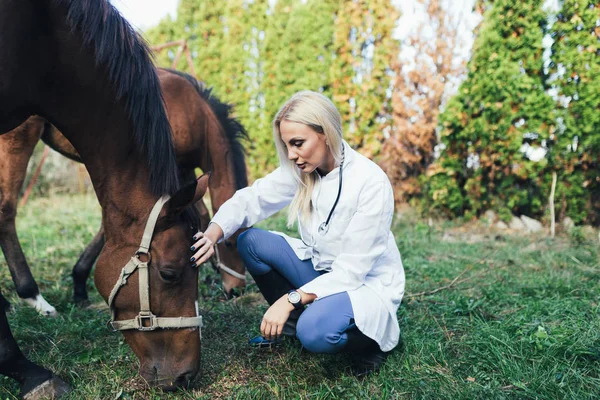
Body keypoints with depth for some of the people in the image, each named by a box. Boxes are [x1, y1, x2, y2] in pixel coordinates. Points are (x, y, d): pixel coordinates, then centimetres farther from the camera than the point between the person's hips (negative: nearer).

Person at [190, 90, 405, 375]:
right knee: (251, 242, -11)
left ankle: (371, 340, -1)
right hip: (321, 270, 6)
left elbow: (351, 271, -26)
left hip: (367, 283, -6)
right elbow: (250, 199, -10)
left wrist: (292, 298, -32)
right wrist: (212, 234, -29)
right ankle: (293, 322, 8)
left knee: (315, 332, -35)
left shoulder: (371, 182, -27)